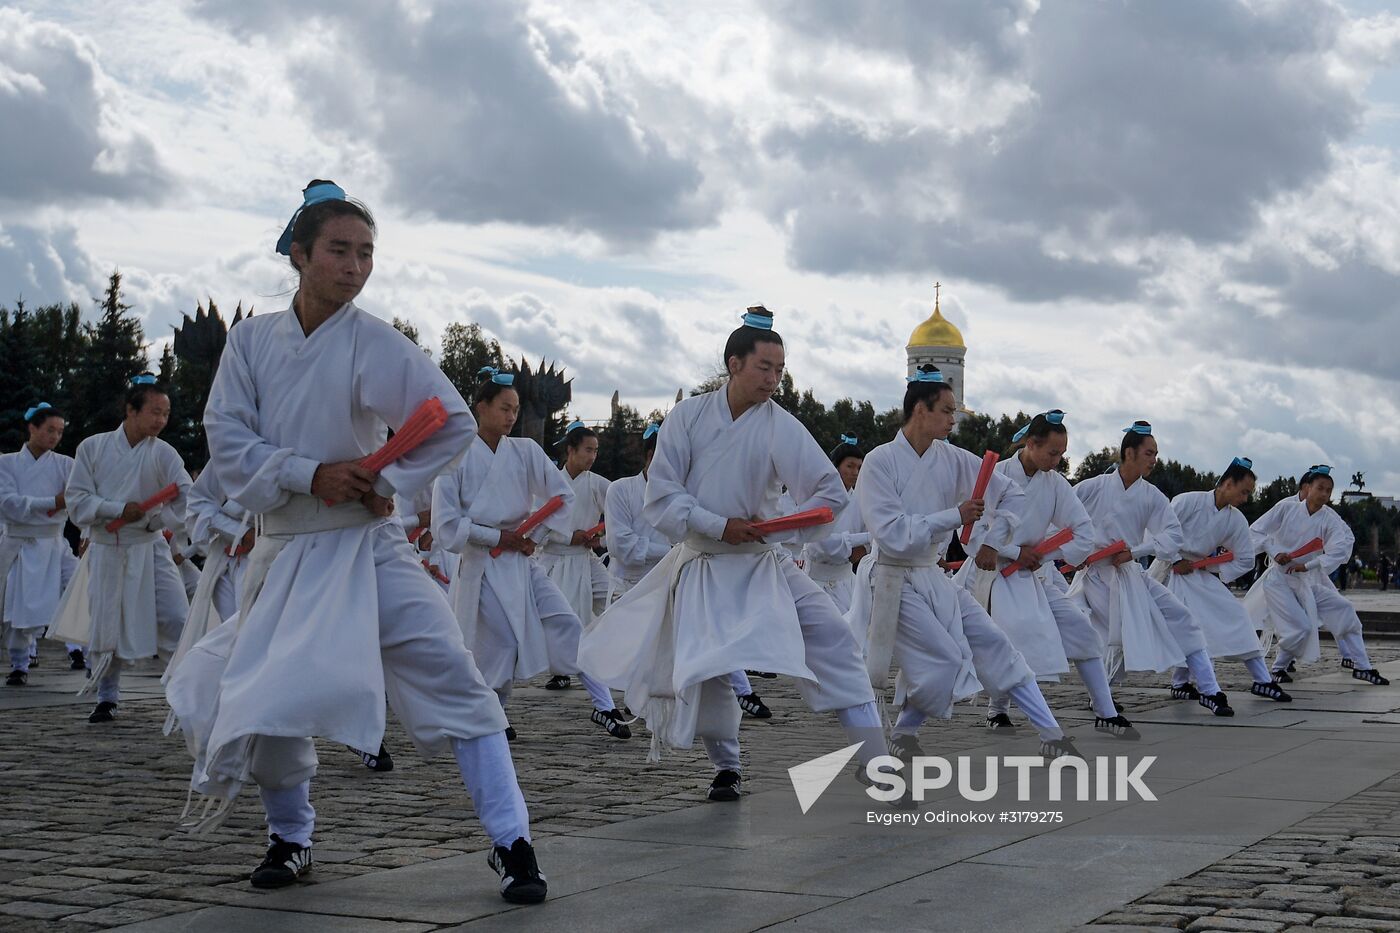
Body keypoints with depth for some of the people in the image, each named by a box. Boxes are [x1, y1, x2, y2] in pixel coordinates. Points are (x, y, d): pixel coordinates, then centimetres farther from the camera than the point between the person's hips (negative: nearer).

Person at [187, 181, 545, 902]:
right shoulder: (252, 340, 1)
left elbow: (455, 425, -6)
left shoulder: (378, 346, -7)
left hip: (367, 546, -2)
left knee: (450, 678, -12)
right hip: (283, 550, 2)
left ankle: (510, 842, -5)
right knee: (267, 702, 2)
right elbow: (227, 439, -5)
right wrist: (312, 474, -16)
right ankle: (290, 837, 29)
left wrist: (391, 483, -13)